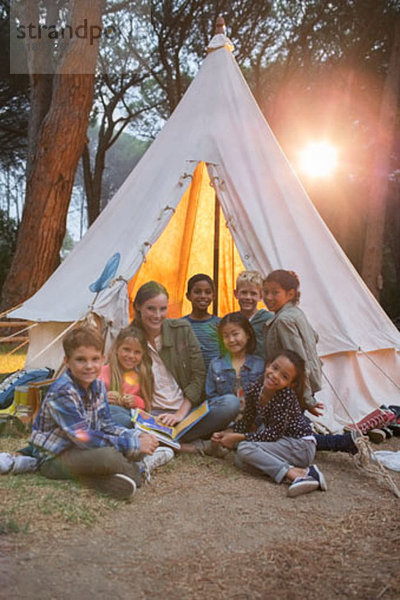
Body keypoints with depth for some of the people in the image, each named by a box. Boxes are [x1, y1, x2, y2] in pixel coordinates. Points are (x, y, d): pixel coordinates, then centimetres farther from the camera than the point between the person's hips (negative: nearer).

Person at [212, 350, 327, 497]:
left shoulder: (287, 396, -24)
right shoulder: (255, 390, -4)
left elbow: (274, 434, -22)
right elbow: (246, 421, 10)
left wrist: (238, 437, -19)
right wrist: (226, 434, -5)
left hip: (301, 446, -8)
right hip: (284, 443, 8)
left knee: (244, 448, -23)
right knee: (240, 460, -13)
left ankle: (296, 474, -29)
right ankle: (301, 472, -18)